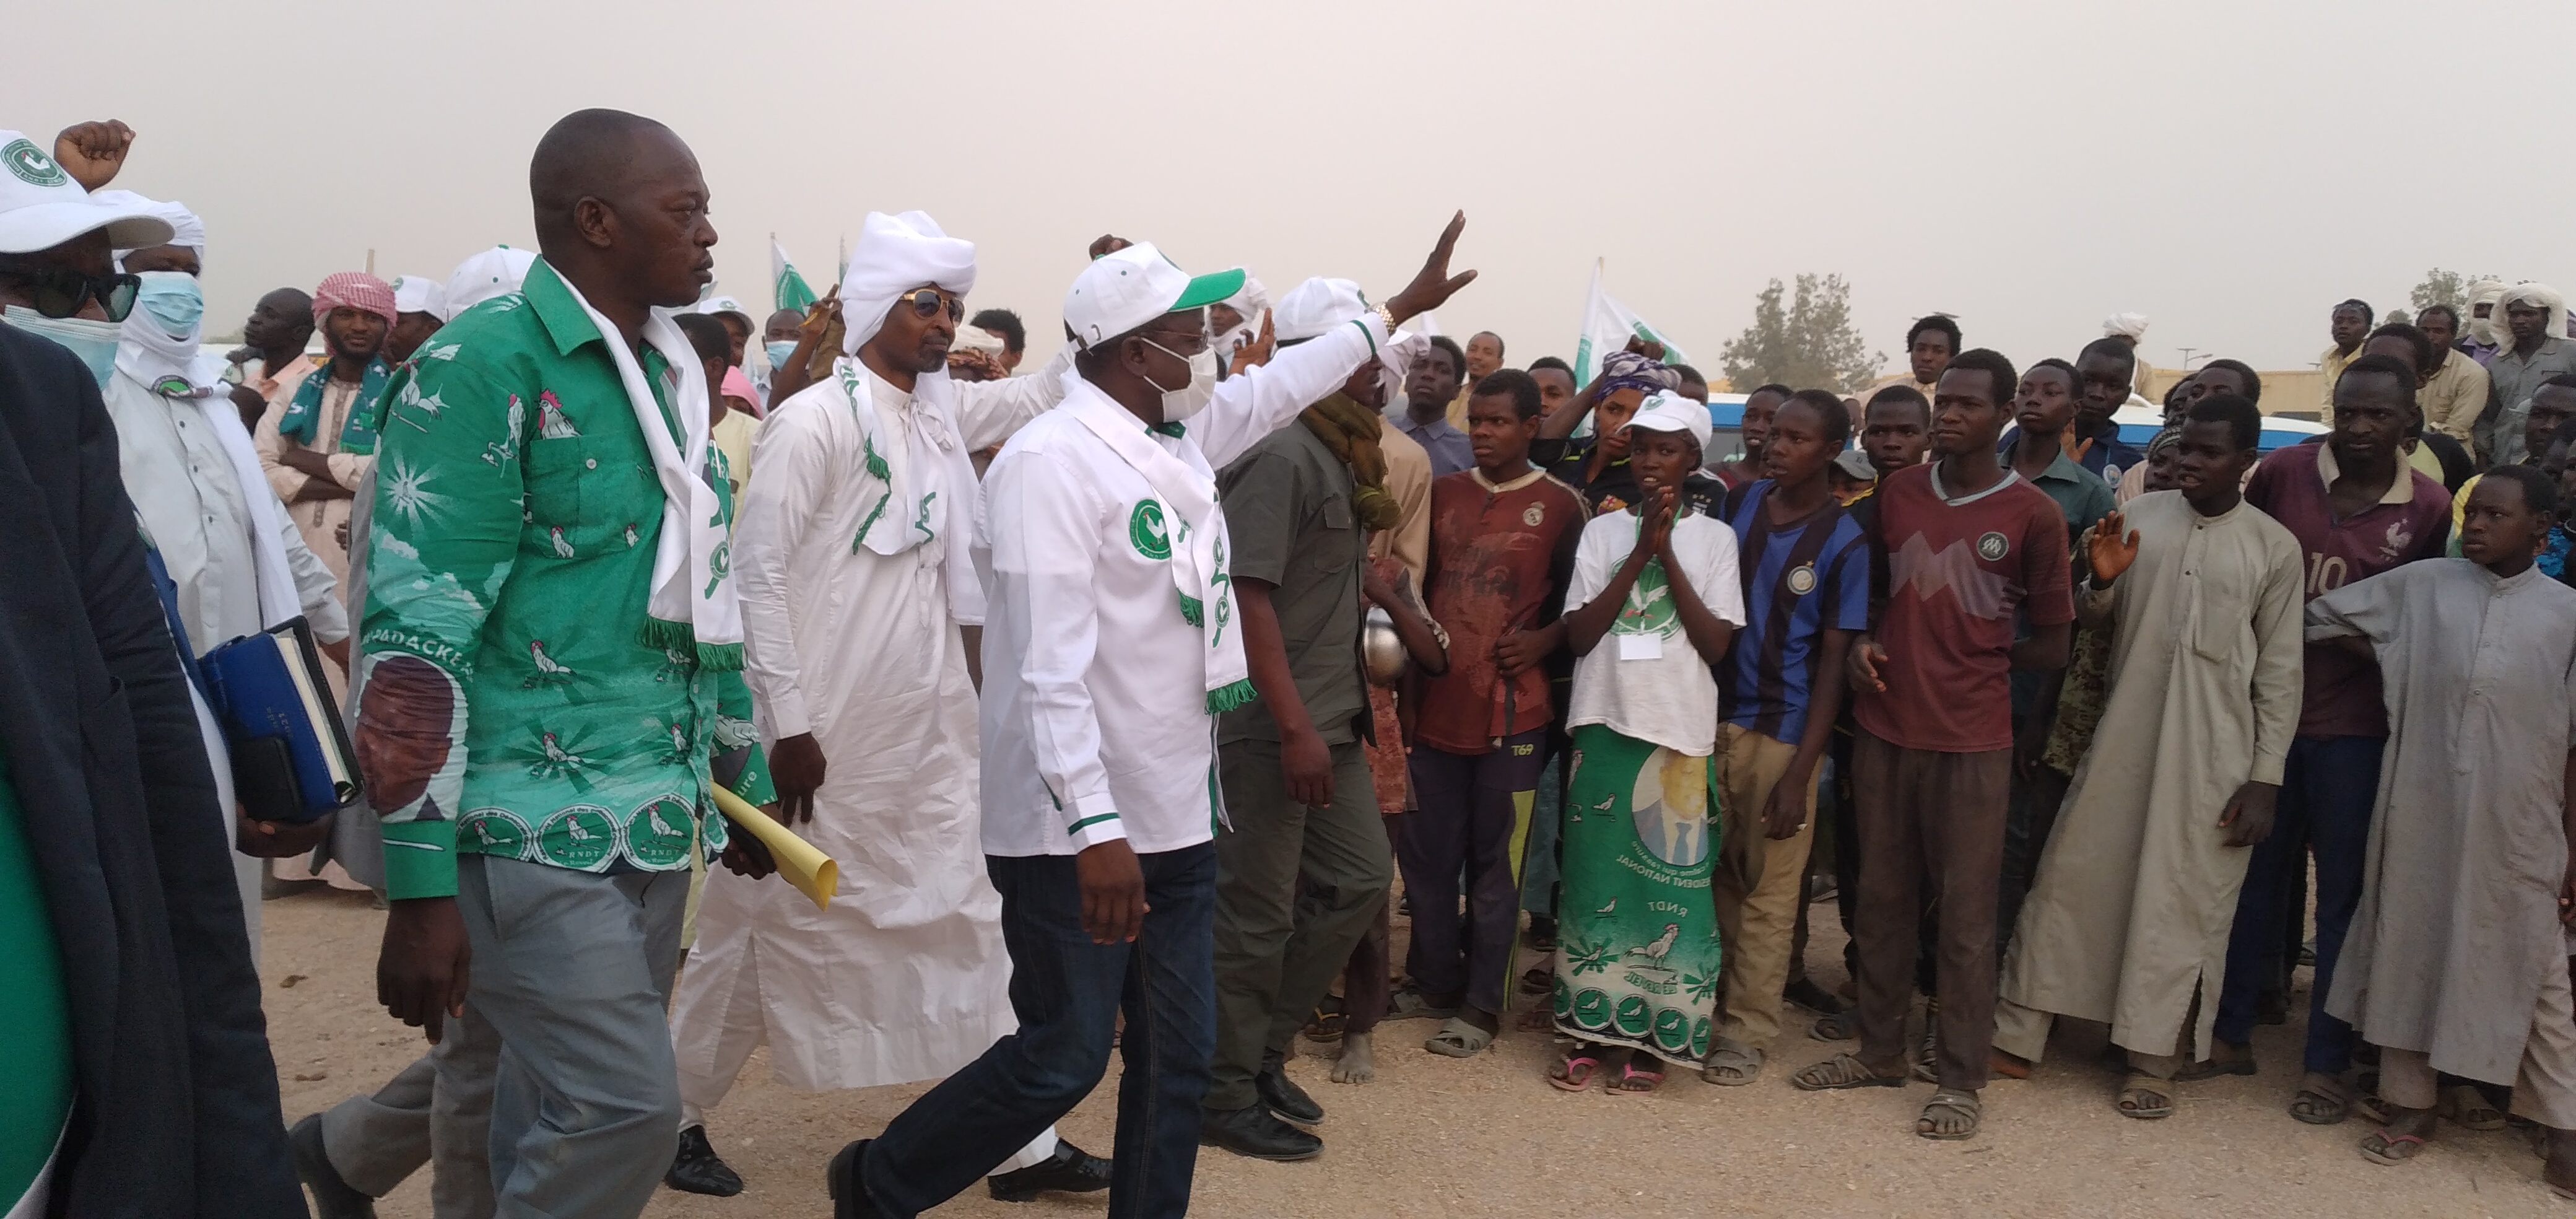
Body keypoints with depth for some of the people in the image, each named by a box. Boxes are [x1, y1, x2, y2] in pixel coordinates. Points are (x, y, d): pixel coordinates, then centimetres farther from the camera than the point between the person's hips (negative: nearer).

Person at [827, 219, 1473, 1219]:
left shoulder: (1180, 439, 9)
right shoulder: (1050, 461, -18)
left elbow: (1280, 384, 29)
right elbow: (1050, 666, -24)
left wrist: (1400, 309, 34)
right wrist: (1094, 828, -30)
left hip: (1177, 815, 9)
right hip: (1079, 831, -8)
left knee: (1179, 1059, 12)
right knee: (1064, 1058, 1)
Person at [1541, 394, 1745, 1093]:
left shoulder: (1714, 538, 5)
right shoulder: (1603, 531, 7)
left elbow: (1717, 643, -4)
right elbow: (1578, 635, -2)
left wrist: (1667, 556, -9)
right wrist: (1640, 553, -8)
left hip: (1681, 731, -1)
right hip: (1605, 725, 1)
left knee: (1670, 880, 1)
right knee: (1596, 875, 3)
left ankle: (1651, 1035, 11)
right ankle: (1592, 1029, 13)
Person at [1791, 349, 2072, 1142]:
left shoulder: (2033, 515, -5)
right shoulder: (1897, 492, 6)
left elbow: (2051, 646, 1)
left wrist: (1968, 660, -1)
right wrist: (1865, 645, 1)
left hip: (1971, 741, -4)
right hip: (1885, 729, 4)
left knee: (1965, 917, 2)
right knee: (1881, 902, 14)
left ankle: (1960, 1079, 15)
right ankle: (1880, 1052, 29)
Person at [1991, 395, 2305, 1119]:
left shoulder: (2274, 547, 0)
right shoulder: (2139, 518, 6)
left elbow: (2280, 672, 1)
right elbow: (2091, 624, 11)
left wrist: (2265, 778, -4)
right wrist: (2100, 583, -12)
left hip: (2212, 759, -2)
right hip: (2122, 741, 2)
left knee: (2184, 903, 3)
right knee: (2071, 881, 4)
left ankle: (2153, 1061, 16)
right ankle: (2019, 1037, 13)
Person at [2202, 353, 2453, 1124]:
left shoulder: (2428, 508, -2)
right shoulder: (2282, 473, -3)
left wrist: (2374, 641, -6)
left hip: (2355, 725, -1)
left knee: (2344, 893, 6)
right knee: (2255, 877, 11)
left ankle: (2327, 1063, 18)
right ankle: (2231, 1035, 26)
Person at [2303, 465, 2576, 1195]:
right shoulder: (2418, 586, 3)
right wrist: (2394, 661, 1)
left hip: (2517, 825, -1)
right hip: (2419, 813, 1)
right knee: (2408, 948, 9)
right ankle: (2409, 1103, 22)